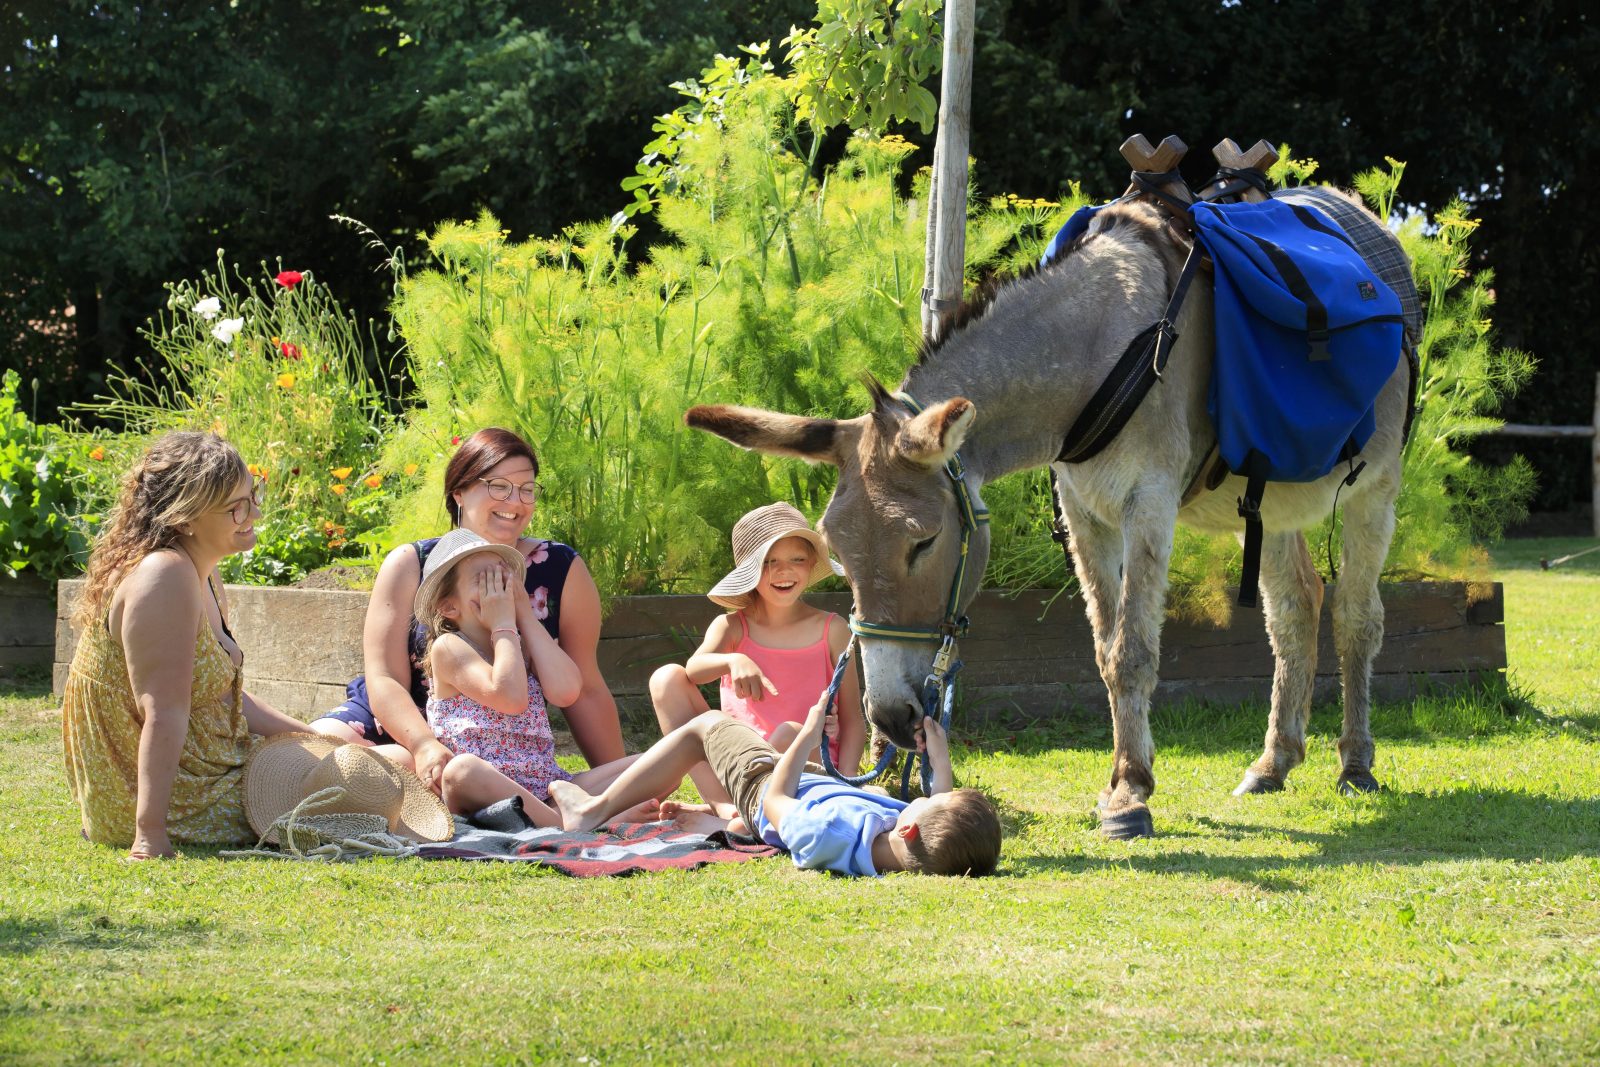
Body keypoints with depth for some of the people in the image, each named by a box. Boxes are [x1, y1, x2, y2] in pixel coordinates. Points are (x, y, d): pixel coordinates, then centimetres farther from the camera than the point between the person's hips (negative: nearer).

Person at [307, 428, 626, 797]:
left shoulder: (561, 570, -3)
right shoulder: (409, 567, -4)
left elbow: (585, 691, 2)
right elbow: (385, 680, -12)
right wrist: (424, 745, -32)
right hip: (399, 722, 0)